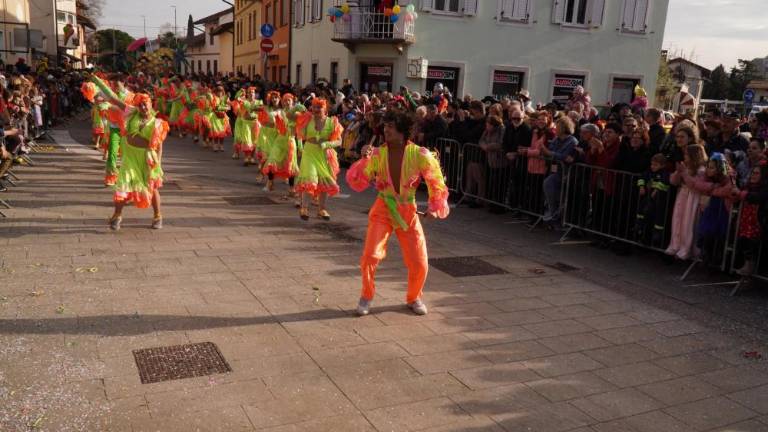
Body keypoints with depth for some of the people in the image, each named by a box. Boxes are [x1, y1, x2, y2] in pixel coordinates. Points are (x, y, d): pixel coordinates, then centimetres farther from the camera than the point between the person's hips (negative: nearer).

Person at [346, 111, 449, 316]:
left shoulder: (419, 154, -11)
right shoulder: (377, 154, -8)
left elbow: (436, 181, -1)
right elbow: (357, 183, -11)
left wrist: (434, 207, -11)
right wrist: (363, 160, -25)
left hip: (408, 212, 0)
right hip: (382, 210, 0)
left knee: (419, 263, 0)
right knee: (370, 256, -14)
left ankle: (414, 298, 29)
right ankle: (366, 296, 12)